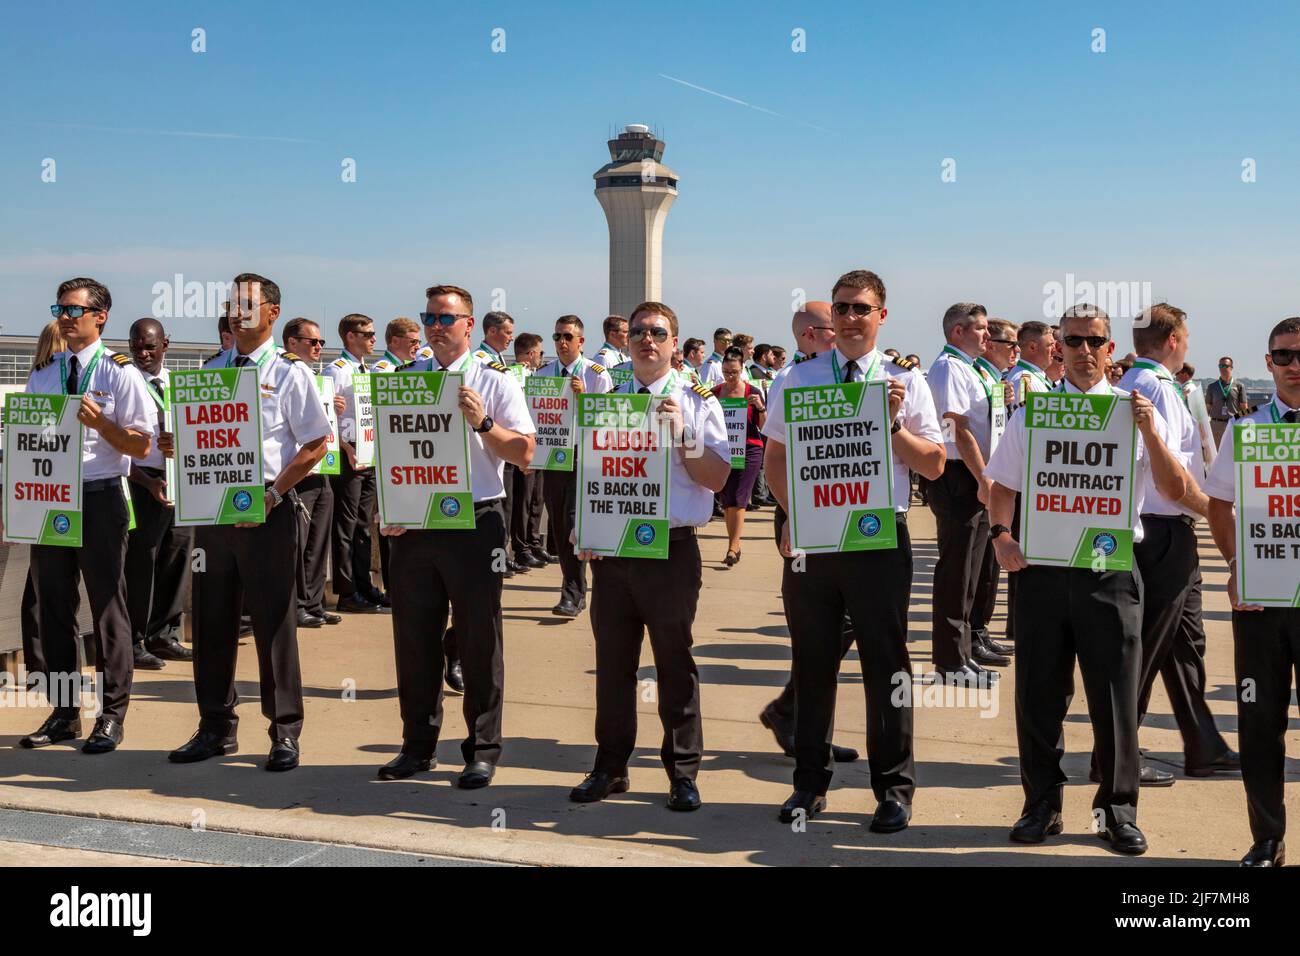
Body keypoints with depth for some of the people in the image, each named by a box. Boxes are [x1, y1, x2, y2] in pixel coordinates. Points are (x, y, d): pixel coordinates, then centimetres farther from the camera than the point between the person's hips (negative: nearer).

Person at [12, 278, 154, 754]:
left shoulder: (120, 374, -3)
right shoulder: (43, 374, 12)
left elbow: (141, 445, -7)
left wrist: (98, 420, -22)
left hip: (99, 500, -5)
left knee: (107, 607, 1)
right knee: (53, 607, 10)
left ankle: (112, 715, 11)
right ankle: (64, 713, 22)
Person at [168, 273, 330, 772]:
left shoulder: (289, 372, -3)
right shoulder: (211, 369, 13)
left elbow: (315, 445, -7)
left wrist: (271, 496, -14)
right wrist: (174, 445, -4)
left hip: (267, 509, -5)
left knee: (274, 621, 1)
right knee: (211, 620, 10)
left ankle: (285, 732, 12)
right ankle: (216, 727, 23)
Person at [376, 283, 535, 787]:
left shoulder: (496, 381, 0)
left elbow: (524, 453, -7)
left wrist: (482, 422, -21)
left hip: (474, 523, -4)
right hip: (413, 524, 4)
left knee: (479, 642, 3)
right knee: (414, 638, 9)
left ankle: (482, 751, 15)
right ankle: (418, 745, 23)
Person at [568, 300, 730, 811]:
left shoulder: (698, 401, 2)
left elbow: (717, 478, -4)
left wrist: (682, 434, -16)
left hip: (672, 548, -3)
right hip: (610, 546, 3)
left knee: (674, 660, 4)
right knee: (612, 658, 9)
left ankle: (683, 772, 15)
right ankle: (610, 767, 21)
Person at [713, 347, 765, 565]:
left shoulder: (753, 393, -4)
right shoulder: (714, 393, 3)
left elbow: (764, 427, -4)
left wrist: (761, 407, -20)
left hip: (749, 450, -4)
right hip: (723, 449, 4)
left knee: (738, 499, -10)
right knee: (726, 500, 7)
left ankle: (733, 548, -11)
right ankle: (735, 545, 18)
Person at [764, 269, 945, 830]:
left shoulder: (905, 382, 2)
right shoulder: (797, 380, 7)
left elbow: (934, 465, -1)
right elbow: (775, 458, 10)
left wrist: (893, 424, -16)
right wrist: (792, 514, -4)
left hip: (879, 538, -2)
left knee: (886, 664, 5)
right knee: (812, 663, 11)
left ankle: (893, 789, 19)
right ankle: (810, 784, 26)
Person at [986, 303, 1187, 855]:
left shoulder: (1135, 412, 4)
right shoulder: (1031, 415, 7)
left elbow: (1176, 492, -3)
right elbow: (1002, 485, 10)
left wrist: (1150, 431, -16)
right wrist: (1001, 534, -9)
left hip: (1110, 571, -1)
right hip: (1043, 567, 1)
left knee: (1115, 695, 4)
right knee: (1038, 695, 7)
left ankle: (1117, 811, 22)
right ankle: (1042, 805, 24)